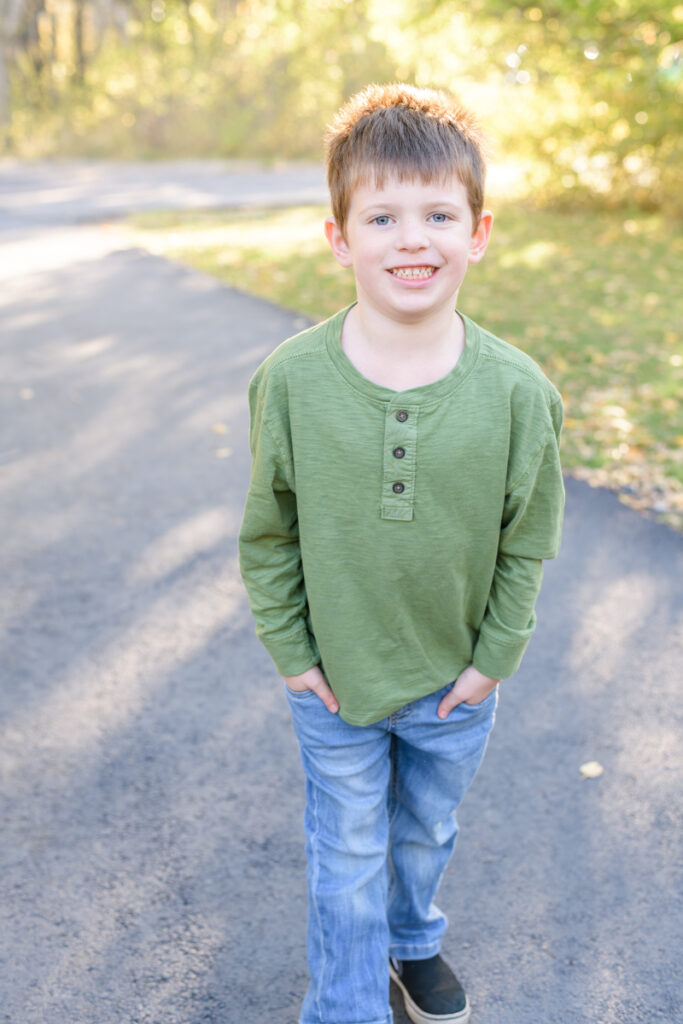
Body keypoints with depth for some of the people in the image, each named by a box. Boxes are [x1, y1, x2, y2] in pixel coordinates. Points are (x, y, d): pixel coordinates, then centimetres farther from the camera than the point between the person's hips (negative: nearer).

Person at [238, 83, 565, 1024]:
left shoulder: (516, 391, -17)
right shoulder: (291, 379, -17)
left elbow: (526, 543, -4)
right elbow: (267, 532, -5)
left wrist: (494, 658, -3)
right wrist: (289, 650, -4)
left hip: (457, 683, 1)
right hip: (332, 679, -1)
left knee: (428, 831, 25)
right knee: (348, 855, 16)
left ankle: (413, 940, 55)